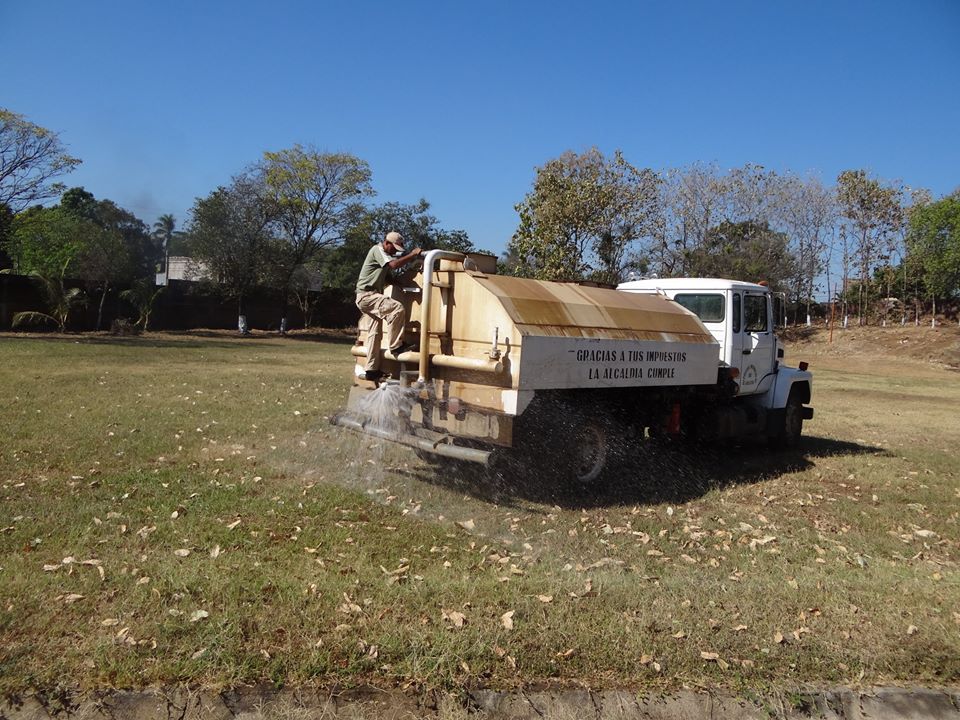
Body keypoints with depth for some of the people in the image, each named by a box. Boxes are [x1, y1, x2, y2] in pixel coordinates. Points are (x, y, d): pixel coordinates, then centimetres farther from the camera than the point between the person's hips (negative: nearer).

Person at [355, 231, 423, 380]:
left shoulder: (385, 254, 21)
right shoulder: (378, 250, -10)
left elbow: (387, 277, 23)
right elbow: (394, 264, -26)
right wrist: (412, 254, -20)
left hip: (370, 296, 11)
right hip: (367, 295, -11)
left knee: (375, 332, 11)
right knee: (397, 308, -26)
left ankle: (371, 370, 15)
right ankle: (395, 346, -19)